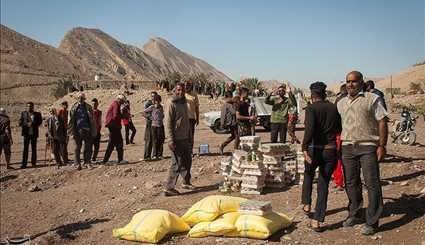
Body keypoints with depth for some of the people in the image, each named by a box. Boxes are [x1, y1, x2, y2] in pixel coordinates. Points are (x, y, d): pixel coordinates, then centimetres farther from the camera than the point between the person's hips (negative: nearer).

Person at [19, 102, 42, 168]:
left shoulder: (37, 114, 6)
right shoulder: (23, 113, 7)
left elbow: (40, 121, 9)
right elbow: (20, 123, 2)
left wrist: (34, 124, -9)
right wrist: (27, 124, -15)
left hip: (34, 133, 0)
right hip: (26, 133, 0)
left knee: (34, 148, 5)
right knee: (25, 148, -2)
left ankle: (33, 163, 13)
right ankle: (24, 163, -1)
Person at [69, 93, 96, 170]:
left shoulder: (88, 107, 7)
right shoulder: (74, 108, 6)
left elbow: (92, 119, 6)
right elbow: (71, 119, 8)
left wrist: (93, 130, 0)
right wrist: (71, 130, 2)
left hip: (87, 130, 1)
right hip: (77, 130, -1)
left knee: (88, 147, 3)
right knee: (78, 147, 2)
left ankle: (87, 162, 13)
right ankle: (77, 163, 7)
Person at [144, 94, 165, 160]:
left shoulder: (161, 107, 7)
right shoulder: (152, 107, -5)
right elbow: (144, 111, 3)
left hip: (161, 125, 4)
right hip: (154, 125, -4)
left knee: (160, 141, 5)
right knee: (155, 141, -3)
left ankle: (159, 154, 14)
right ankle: (154, 155, 2)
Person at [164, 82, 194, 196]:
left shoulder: (184, 103, 13)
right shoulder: (172, 104, -12)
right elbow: (168, 123, -16)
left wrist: (189, 136, 19)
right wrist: (170, 140, -21)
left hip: (185, 139, 8)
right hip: (177, 140, -8)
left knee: (187, 161, 17)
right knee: (177, 164, -5)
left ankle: (186, 182, 33)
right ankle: (169, 188, 2)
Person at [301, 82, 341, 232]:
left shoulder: (311, 109, -8)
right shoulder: (334, 108, 3)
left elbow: (309, 129, -22)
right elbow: (339, 129, 9)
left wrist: (304, 148, -26)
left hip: (315, 149, -2)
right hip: (331, 150, 2)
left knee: (308, 175, 28)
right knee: (323, 184, 7)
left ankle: (307, 204, 34)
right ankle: (317, 220, 5)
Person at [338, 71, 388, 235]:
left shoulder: (372, 99, -1)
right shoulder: (341, 103, 14)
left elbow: (382, 123, -4)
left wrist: (382, 146, -11)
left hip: (368, 147, -5)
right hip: (347, 147, 5)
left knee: (372, 184, -2)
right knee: (351, 183, 12)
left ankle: (372, 222, 6)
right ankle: (354, 215, 28)